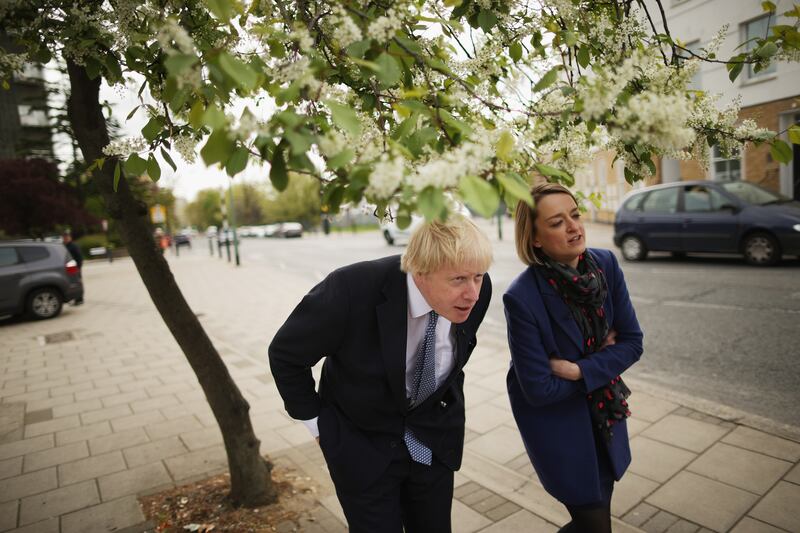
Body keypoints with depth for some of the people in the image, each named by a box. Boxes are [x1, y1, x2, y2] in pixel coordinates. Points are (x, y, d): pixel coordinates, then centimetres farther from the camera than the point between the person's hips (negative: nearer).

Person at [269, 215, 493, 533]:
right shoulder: (352, 289, -32)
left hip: (434, 436, 4)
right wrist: (317, 423, -8)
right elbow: (285, 354, -14)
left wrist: (450, 397, 9)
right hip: (361, 441, -3)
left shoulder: (476, 289, -18)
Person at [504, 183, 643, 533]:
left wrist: (580, 369, -21)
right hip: (556, 420, -5)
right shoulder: (522, 297, -28)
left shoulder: (605, 264, -12)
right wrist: (601, 363, -12)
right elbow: (539, 389, -22)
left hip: (604, 410, 5)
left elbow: (632, 342, -7)